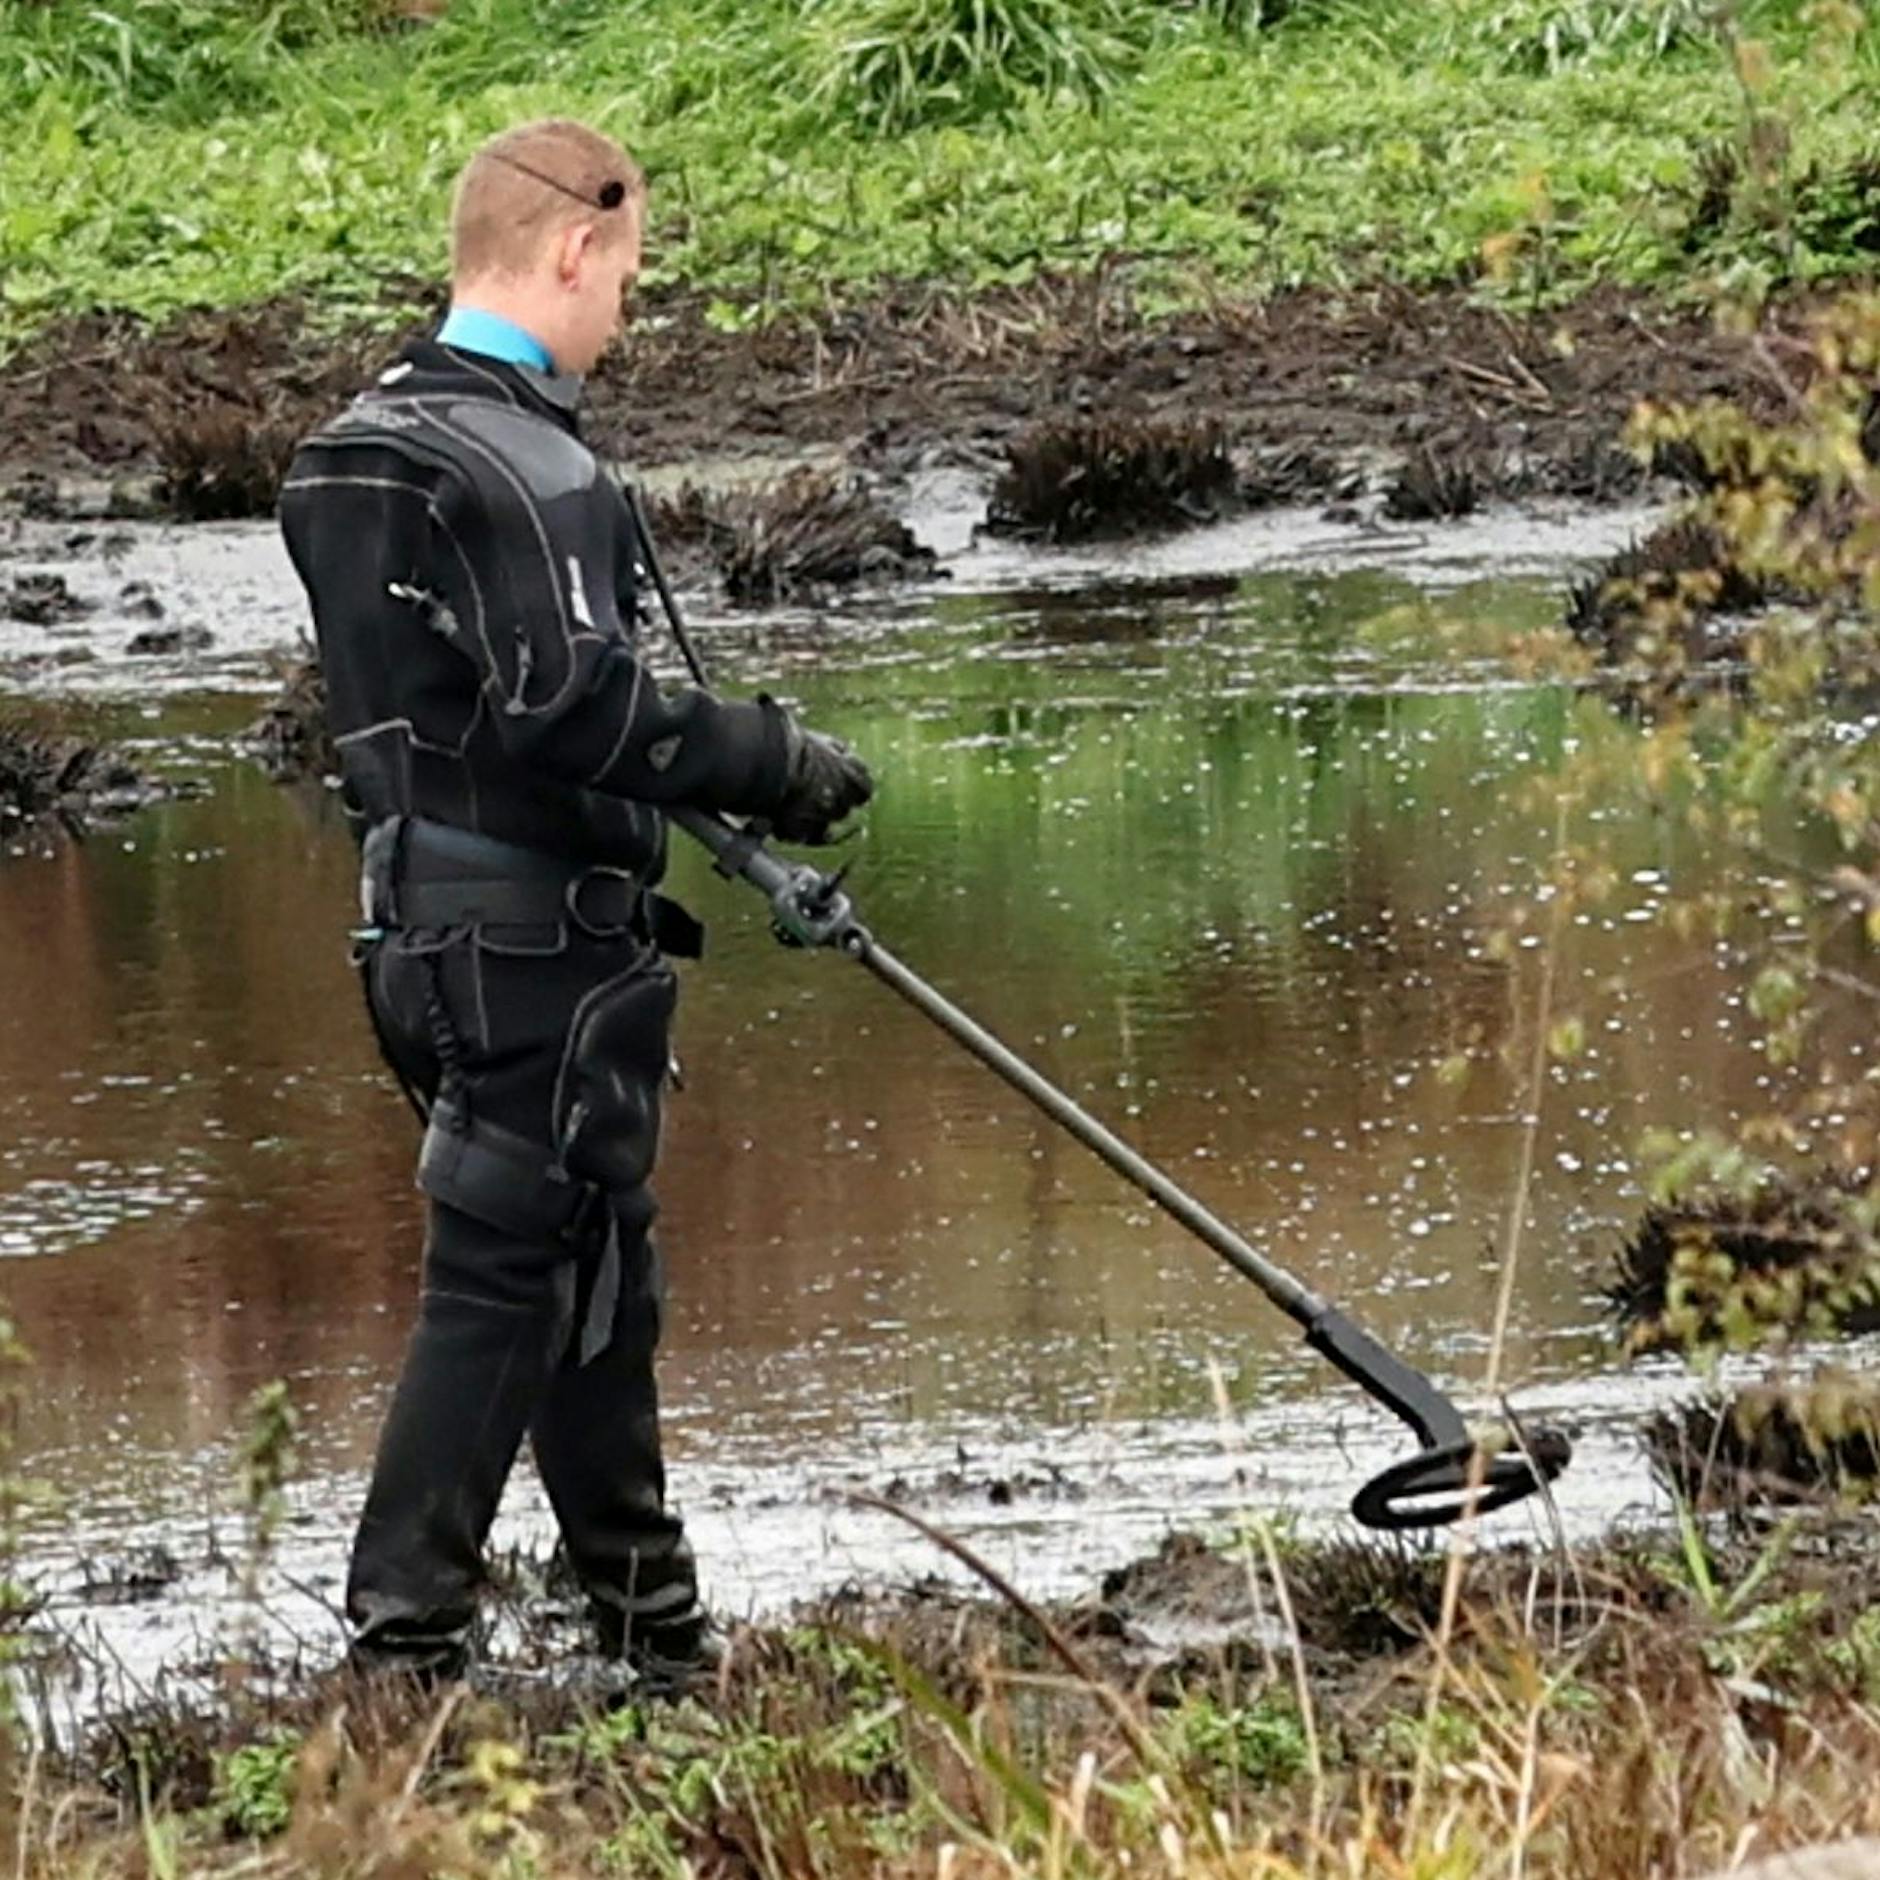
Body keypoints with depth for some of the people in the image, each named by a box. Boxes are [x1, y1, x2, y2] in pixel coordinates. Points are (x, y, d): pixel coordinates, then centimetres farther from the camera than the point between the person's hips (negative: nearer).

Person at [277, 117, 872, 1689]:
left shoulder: (355, 451, 11)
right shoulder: (523, 469, -19)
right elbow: (571, 712, -25)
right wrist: (775, 760, -13)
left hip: (429, 927, 10)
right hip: (542, 937, -10)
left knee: (594, 1271, 18)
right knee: (508, 1278, -4)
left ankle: (653, 1625, 28)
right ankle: (402, 1644, -5)